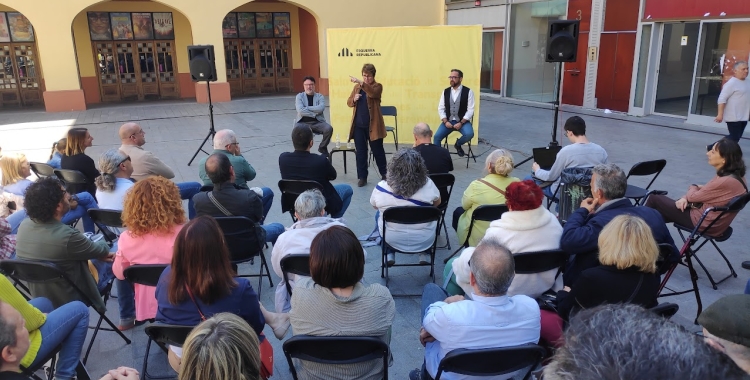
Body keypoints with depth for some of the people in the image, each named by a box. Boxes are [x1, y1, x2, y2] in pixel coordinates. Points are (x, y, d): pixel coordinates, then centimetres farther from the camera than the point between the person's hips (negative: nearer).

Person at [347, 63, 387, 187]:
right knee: (360, 152, 6)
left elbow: (372, 93, -26)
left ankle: (384, 173, 27)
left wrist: (361, 83, -38)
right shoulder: (357, 86, 11)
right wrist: (354, 99, -11)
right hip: (358, 125, 4)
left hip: (373, 125, -4)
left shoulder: (377, 86, -3)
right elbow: (349, 102, 12)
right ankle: (362, 177, 14)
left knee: (377, 150, 8)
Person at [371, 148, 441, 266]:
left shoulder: (381, 187, -19)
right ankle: (424, 255, 29)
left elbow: (374, 205, 3)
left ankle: (389, 255, 27)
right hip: (425, 240, 0)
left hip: (393, 240, 0)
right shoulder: (428, 185, -19)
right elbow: (437, 203, 3)